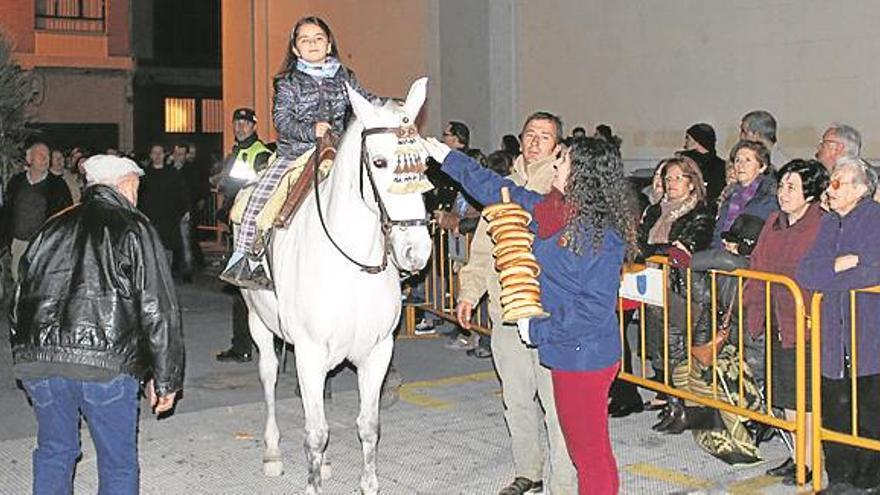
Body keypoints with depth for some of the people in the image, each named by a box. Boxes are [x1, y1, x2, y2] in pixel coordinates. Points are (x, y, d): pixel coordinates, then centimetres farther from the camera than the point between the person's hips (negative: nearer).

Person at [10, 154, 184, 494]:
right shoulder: (134, 229, 4)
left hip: (36, 360, 5)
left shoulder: (53, 228, 18)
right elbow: (158, 309, -1)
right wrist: (166, 378, 3)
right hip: (106, 362, -5)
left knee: (53, 452, 22)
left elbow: (20, 299, 21)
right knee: (118, 464, 9)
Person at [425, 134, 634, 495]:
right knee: (581, 446, 19)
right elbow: (500, 192, 18)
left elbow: (596, 308, -21)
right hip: (565, 353, 9)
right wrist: (448, 159, 22)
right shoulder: (552, 211, 6)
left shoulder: (600, 233, -19)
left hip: (584, 356, -9)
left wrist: (539, 329, -14)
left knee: (589, 451, 2)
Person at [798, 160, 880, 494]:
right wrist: (841, 264, -11)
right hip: (833, 337, 6)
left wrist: (824, 275, -7)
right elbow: (805, 272, 5)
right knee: (833, 411, 8)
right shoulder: (829, 223, 15)